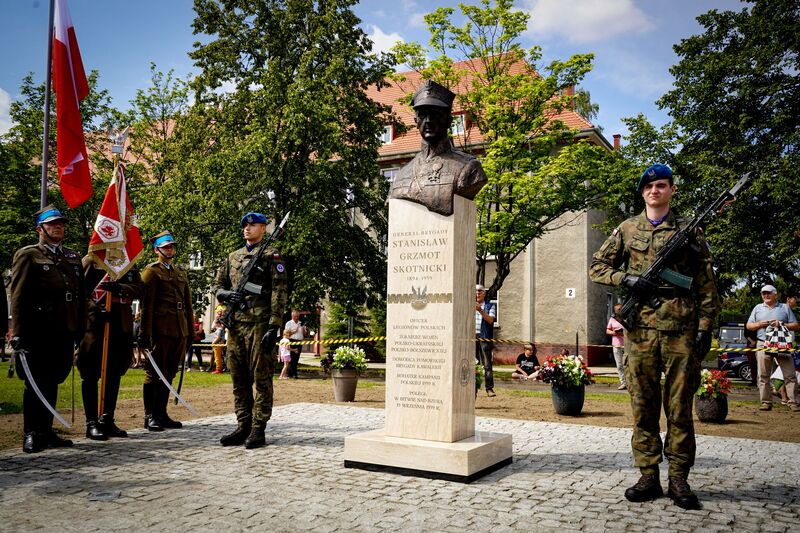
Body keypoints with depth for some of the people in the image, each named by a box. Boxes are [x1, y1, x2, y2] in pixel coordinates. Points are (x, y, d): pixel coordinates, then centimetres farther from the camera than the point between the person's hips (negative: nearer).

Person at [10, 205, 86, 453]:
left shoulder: (73, 257, 18)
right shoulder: (28, 254, 1)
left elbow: (81, 296, 16)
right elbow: (18, 296, -6)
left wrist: (80, 330, 9)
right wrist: (18, 334, -13)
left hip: (65, 332, 6)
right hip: (39, 332, -5)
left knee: (52, 382, 12)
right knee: (35, 383, 0)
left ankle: (46, 431, 20)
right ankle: (31, 434, 9)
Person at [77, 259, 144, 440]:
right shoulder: (90, 261, 2)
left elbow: (140, 290, 1)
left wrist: (119, 287, -18)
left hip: (122, 328, 4)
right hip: (94, 325, -4)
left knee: (115, 374, 9)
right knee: (91, 375, -1)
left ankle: (107, 420, 19)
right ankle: (92, 423, 6)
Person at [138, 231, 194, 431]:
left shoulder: (181, 272, 20)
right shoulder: (151, 271, -1)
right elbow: (146, 304, -8)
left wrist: (190, 330, 15)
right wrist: (145, 333, -14)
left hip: (179, 331, 7)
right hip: (161, 330, -7)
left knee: (168, 374, 11)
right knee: (154, 373, 0)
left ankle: (161, 414, 19)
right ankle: (150, 416, 7)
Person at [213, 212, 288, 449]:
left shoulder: (271, 255, 0)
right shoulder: (233, 256, 19)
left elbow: (279, 292, -7)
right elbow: (217, 285, 23)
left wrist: (274, 327, -15)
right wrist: (226, 294, -3)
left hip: (260, 324, -6)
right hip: (236, 324, 7)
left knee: (261, 377, -2)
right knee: (239, 378, 9)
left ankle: (258, 430, 2)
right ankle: (243, 426, 18)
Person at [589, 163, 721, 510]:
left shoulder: (689, 231, 9)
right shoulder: (627, 229, 12)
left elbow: (706, 284, 7)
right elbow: (597, 267, 13)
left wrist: (705, 326, -1)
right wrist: (626, 278, -6)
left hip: (681, 329, -1)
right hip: (640, 329, 1)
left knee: (680, 407, 3)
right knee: (643, 406, 4)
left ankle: (679, 480, 13)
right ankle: (648, 477, 13)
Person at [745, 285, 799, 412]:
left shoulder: (785, 307, 12)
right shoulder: (758, 308, 16)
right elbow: (748, 325, 15)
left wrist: (782, 324, -8)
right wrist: (760, 324, -4)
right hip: (763, 344, 1)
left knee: (790, 375, -5)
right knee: (763, 376, -1)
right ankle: (766, 402, 4)